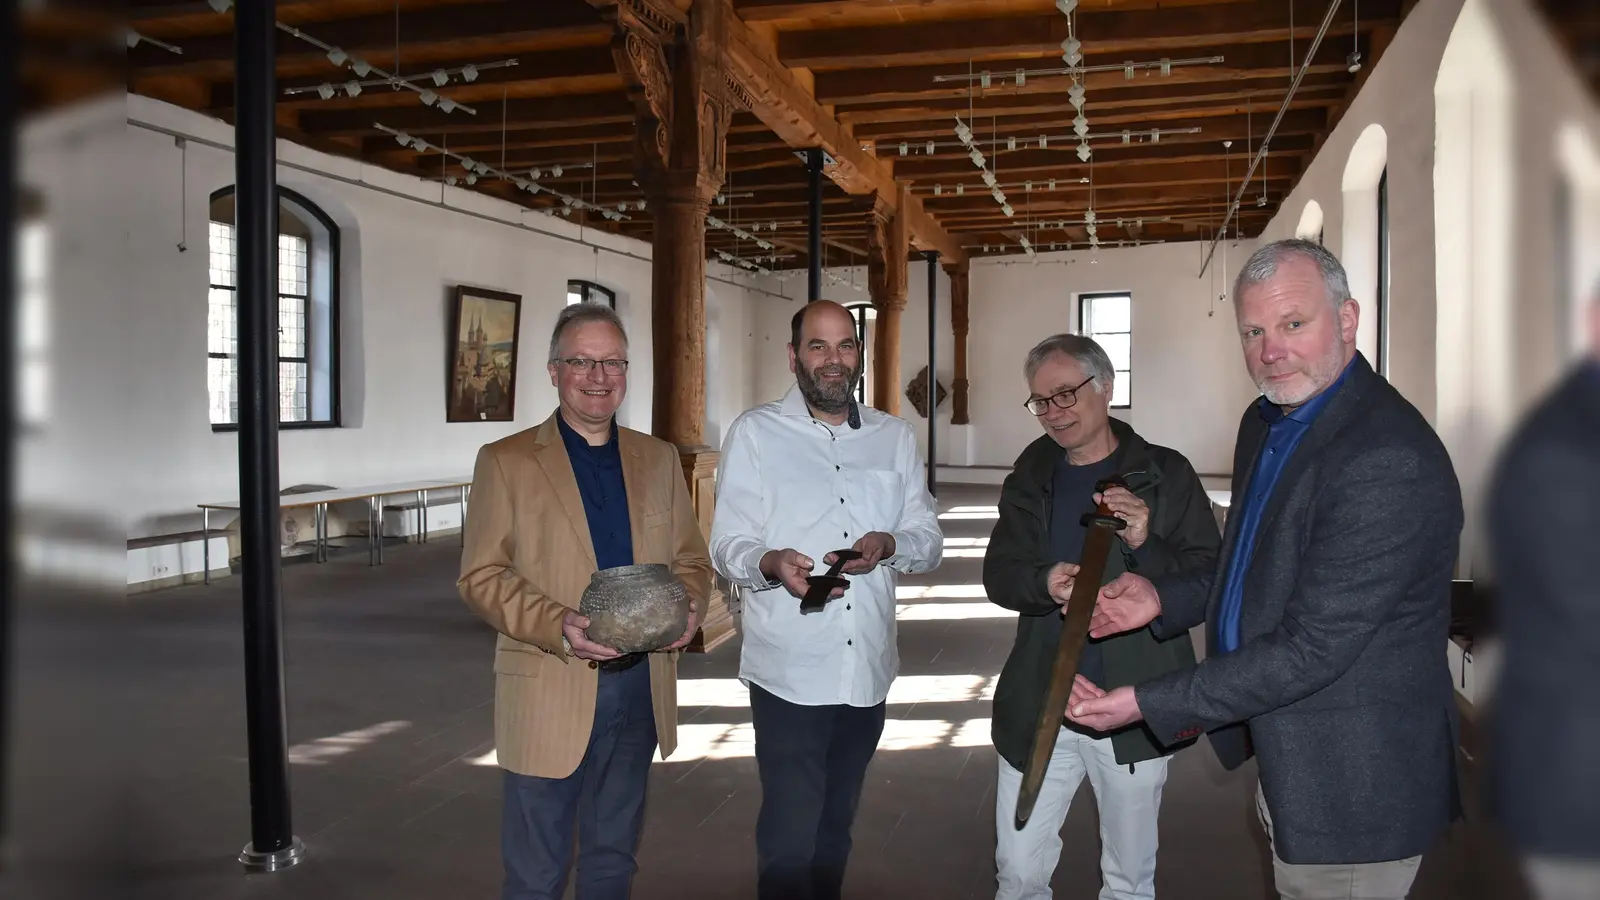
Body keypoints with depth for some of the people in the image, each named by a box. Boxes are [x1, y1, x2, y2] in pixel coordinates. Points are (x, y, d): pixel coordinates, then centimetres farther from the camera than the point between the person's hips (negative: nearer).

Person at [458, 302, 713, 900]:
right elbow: (481, 577, -7)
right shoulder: (506, 462, -3)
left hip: (642, 688, 4)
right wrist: (559, 626, -23)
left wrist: (689, 606, -11)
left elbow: (690, 558, 11)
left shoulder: (659, 459, 9)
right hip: (549, 693, -3)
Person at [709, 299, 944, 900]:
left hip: (868, 670, 4)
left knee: (835, 830, 19)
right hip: (789, 675, -4)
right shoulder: (755, 433, -3)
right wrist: (771, 564, -28)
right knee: (789, 840, -4)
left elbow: (929, 539, 6)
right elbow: (728, 547, -6)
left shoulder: (895, 437, 8)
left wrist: (889, 545, -16)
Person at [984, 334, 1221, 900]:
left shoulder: (1165, 475, -5)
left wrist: (1146, 546, -27)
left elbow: (1210, 580, -9)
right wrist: (1044, 583, -19)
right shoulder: (1030, 477, 7)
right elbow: (998, 574, 2)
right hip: (1038, 708, 3)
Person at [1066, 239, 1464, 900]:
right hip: (1282, 760, 8)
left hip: (1354, 787, -8)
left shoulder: (1390, 459, -26)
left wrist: (1147, 705, -24)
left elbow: (1313, 647, -27)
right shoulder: (1264, 423, 4)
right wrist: (1164, 598, 1)